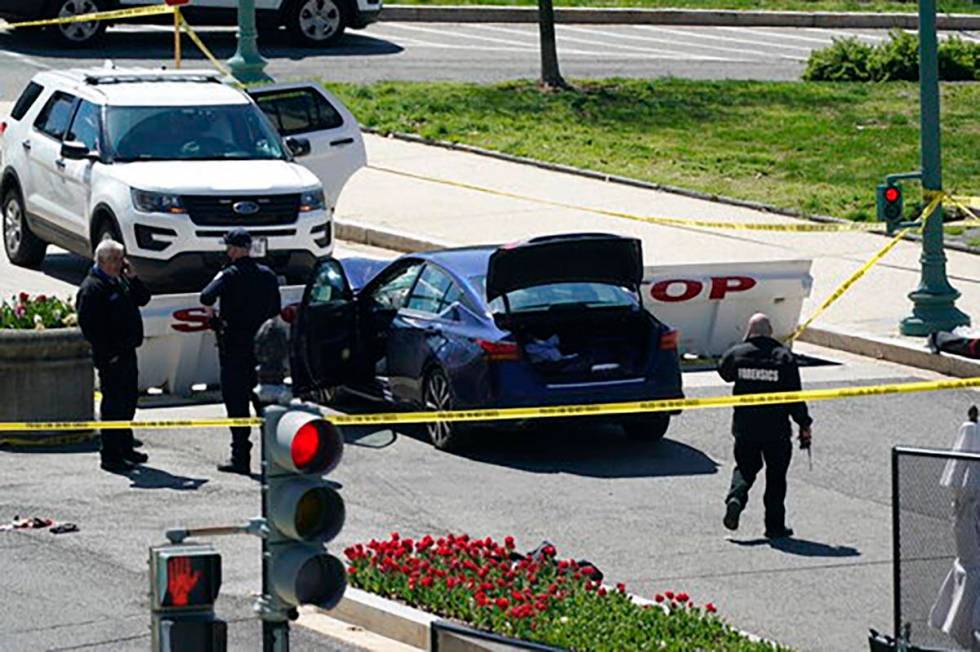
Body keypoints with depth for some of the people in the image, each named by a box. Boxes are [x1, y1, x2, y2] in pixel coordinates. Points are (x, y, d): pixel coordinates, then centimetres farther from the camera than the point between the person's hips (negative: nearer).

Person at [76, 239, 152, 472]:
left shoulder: (120, 281, 13)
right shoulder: (91, 288, -16)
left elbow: (143, 299, 17)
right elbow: (87, 324, -20)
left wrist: (132, 277, 1)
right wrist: (108, 354, -21)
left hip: (128, 351, 9)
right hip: (111, 357, -9)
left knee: (129, 401, 18)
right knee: (113, 404, -6)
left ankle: (125, 448, 30)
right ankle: (110, 455, -1)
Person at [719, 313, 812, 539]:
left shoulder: (736, 354, -3)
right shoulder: (783, 357, -7)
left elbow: (724, 373, 20)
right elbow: (794, 395, -7)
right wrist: (804, 425, 1)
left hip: (744, 427, 2)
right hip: (776, 428, -2)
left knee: (745, 468, 19)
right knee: (776, 476, 9)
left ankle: (736, 497, -10)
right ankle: (775, 525, 10)